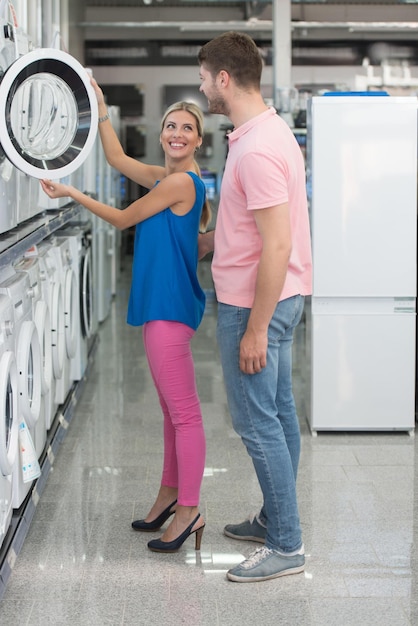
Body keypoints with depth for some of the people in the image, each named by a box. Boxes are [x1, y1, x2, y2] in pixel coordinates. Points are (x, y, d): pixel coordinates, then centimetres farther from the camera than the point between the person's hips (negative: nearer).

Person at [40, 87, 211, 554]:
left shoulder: (180, 182, -14)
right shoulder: (164, 177, 13)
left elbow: (122, 219, -7)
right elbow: (116, 158, 24)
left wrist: (71, 194, 1)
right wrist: (100, 107, 16)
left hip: (170, 308, -10)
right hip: (159, 306, 10)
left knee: (184, 412, -6)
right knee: (172, 410, 17)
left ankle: (188, 511, -2)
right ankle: (170, 494, 27)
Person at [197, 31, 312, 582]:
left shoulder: (256, 150, -23)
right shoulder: (269, 130, 10)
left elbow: (277, 246, -26)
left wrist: (255, 329, -23)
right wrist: (201, 244, 28)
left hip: (256, 304, -10)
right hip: (280, 297, 10)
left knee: (257, 422, -3)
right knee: (278, 413, 17)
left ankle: (286, 546, 6)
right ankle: (275, 520, 30)